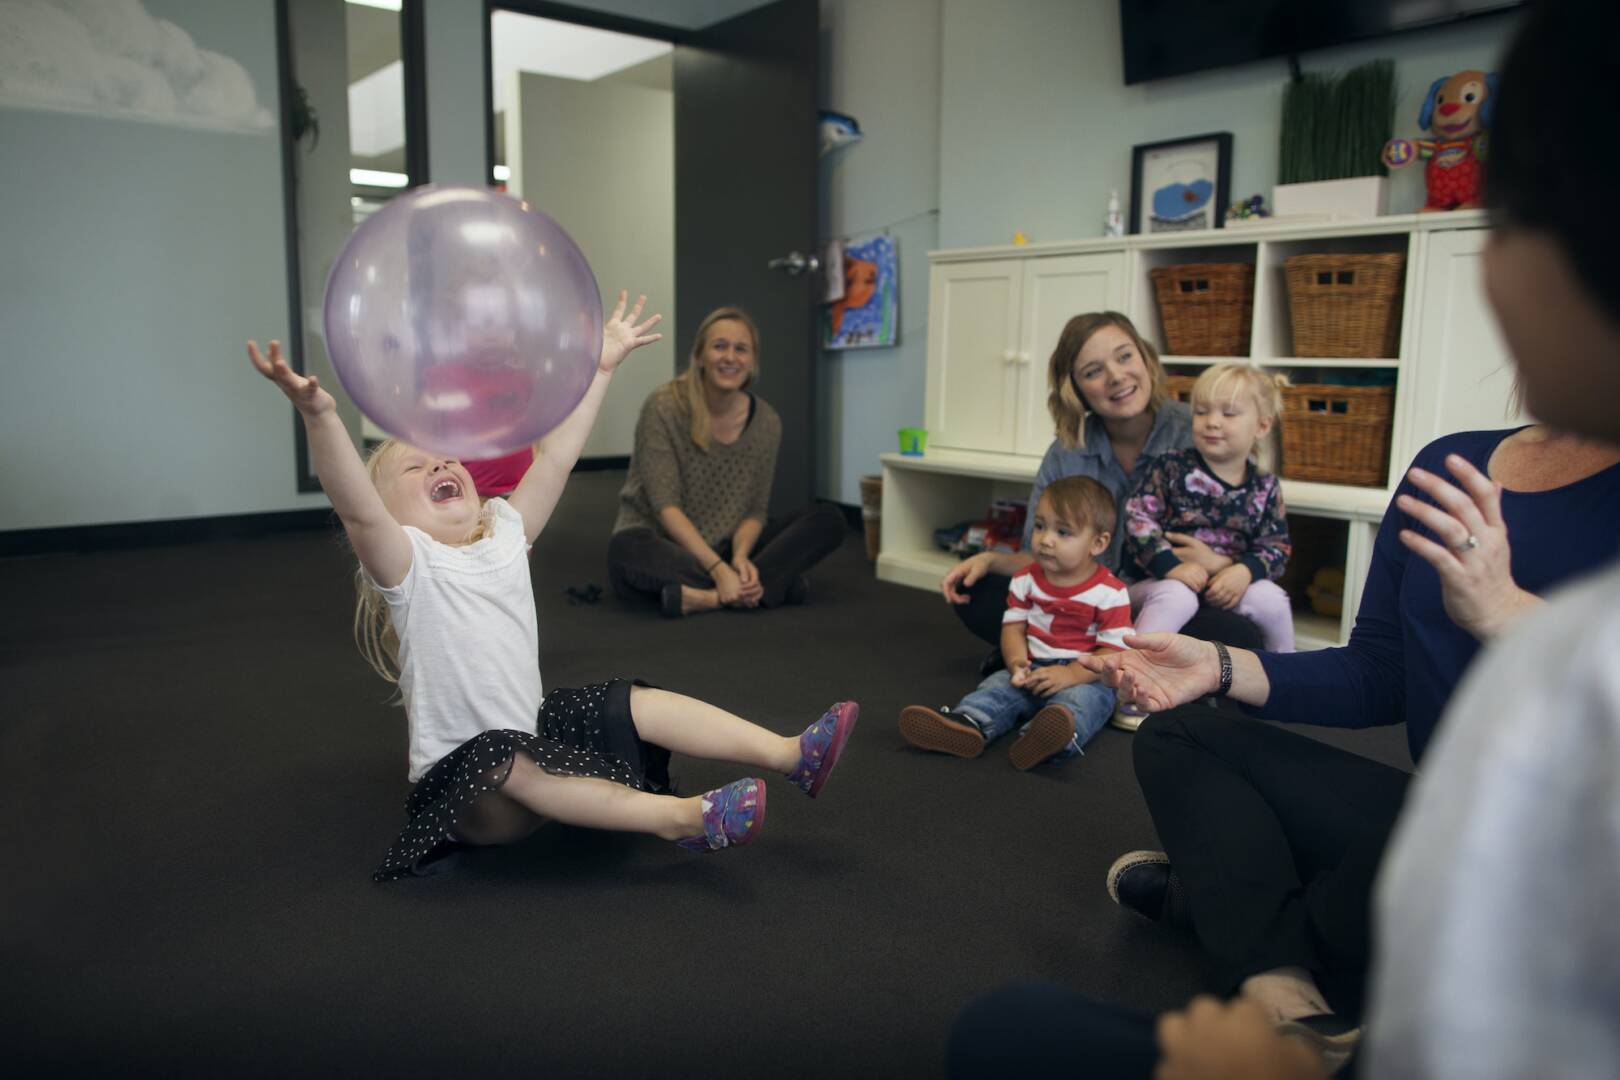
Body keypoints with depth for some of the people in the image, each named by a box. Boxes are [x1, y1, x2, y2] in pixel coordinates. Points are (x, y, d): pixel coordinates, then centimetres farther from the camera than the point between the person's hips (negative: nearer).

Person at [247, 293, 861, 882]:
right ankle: (679, 817, -43)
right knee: (507, 762, -35)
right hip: (464, 780, -6)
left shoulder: (503, 533, 5)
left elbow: (554, 458, 3)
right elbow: (357, 509, -33)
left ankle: (789, 754, -10)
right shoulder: (408, 565, -13)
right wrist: (318, 415, -48)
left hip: (535, 733, 6)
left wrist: (600, 367, 1)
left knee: (636, 702, -7)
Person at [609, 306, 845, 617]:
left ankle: (708, 597, -28)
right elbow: (665, 506, -21)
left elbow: (755, 510, -1)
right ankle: (774, 581, -28)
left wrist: (739, 556, -23)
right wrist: (718, 568, -32)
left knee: (829, 518, -12)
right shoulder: (664, 407, -16)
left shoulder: (766, 421, -4)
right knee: (628, 551, -39)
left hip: (724, 547, 4)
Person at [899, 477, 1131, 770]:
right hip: (1033, 672, 5)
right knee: (997, 685, -22)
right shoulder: (1026, 580, 7)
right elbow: (1013, 626, 8)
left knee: (1079, 699, -36)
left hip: (1085, 678, -5)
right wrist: (1017, 662, -14)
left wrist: (1069, 675, -25)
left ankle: (1050, 737, -69)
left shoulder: (1110, 594, -8)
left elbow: (1114, 652, -12)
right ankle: (966, 723, -52)